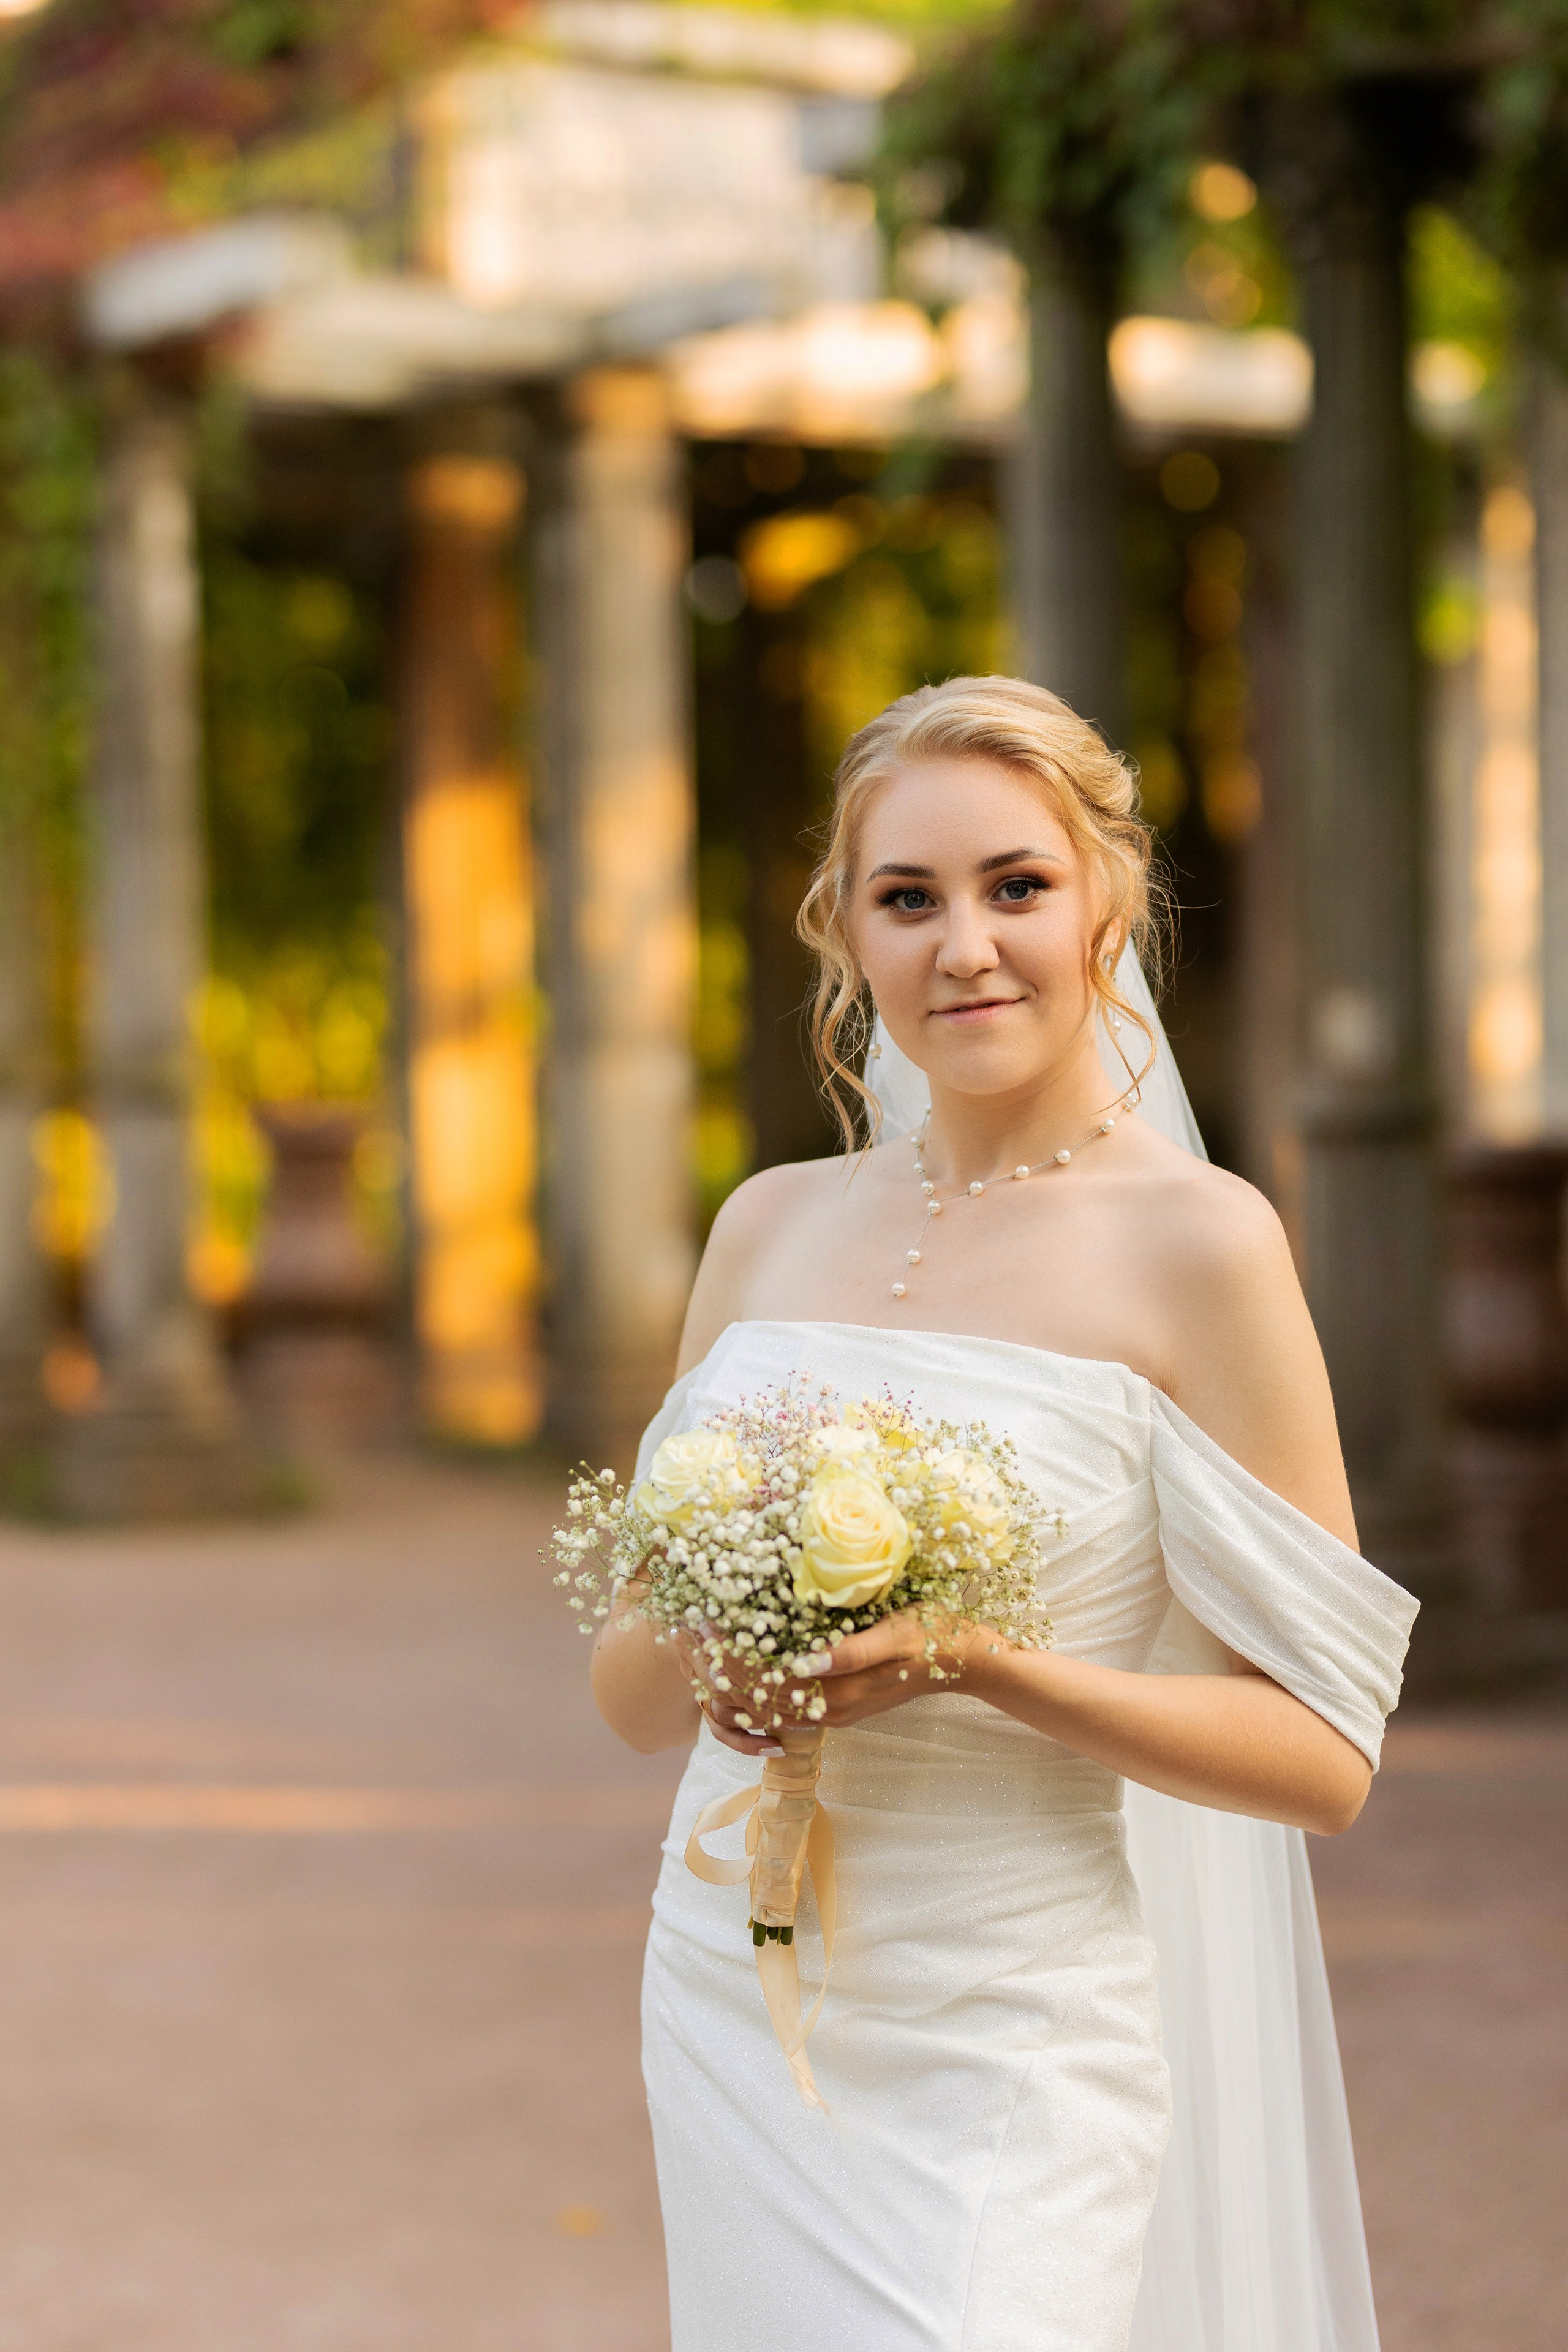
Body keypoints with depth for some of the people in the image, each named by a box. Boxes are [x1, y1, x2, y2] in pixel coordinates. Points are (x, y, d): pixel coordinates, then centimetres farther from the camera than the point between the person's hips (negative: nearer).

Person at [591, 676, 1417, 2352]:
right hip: (733, 2010, 5)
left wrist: (966, 1660, -22)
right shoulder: (773, 1225, 7)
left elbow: (1321, 1755, -10)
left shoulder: (1198, 1242, -9)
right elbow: (632, 1698, 12)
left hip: (1003, 2054, -5)